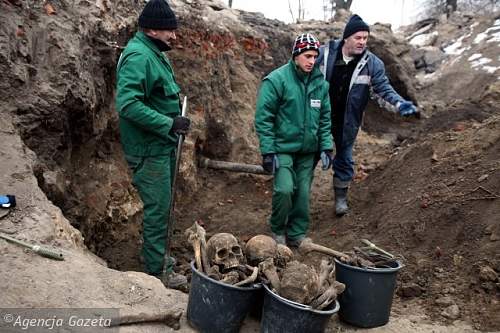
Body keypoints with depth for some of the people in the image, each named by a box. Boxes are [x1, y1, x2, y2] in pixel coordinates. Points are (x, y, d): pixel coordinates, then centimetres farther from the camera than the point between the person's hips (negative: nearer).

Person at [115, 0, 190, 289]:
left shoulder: (155, 53, 13)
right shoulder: (138, 56, -19)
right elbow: (128, 104, -29)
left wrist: (175, 115, 11)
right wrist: (169, 123, -27)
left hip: (164, 145, 10)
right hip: (149, 149, -10)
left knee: (162, 205, 19)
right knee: (158, 208, -2)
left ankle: (157, 256, 35)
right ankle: (157, 271, 12)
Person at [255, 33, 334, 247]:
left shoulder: (320, 82, 7)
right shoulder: (277, 80, -10)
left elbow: (325, 118, 13)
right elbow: (263, 118, -11)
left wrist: (326, 147, 4)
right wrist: (268, 151, -14)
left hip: (308, 150, 5)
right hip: (283, 147, -5)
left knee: (303, 193, 6)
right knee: (284, 189, -16)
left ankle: (297, 234, 24)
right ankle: (277, 230, 11)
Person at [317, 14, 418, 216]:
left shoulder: (372, 63, -9)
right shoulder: (324, 53, -10)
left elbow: (384, 88, -8)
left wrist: (400, 103, -24)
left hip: (347, 122, 1)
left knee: (344, 159, 14)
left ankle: (341, 197, 32)